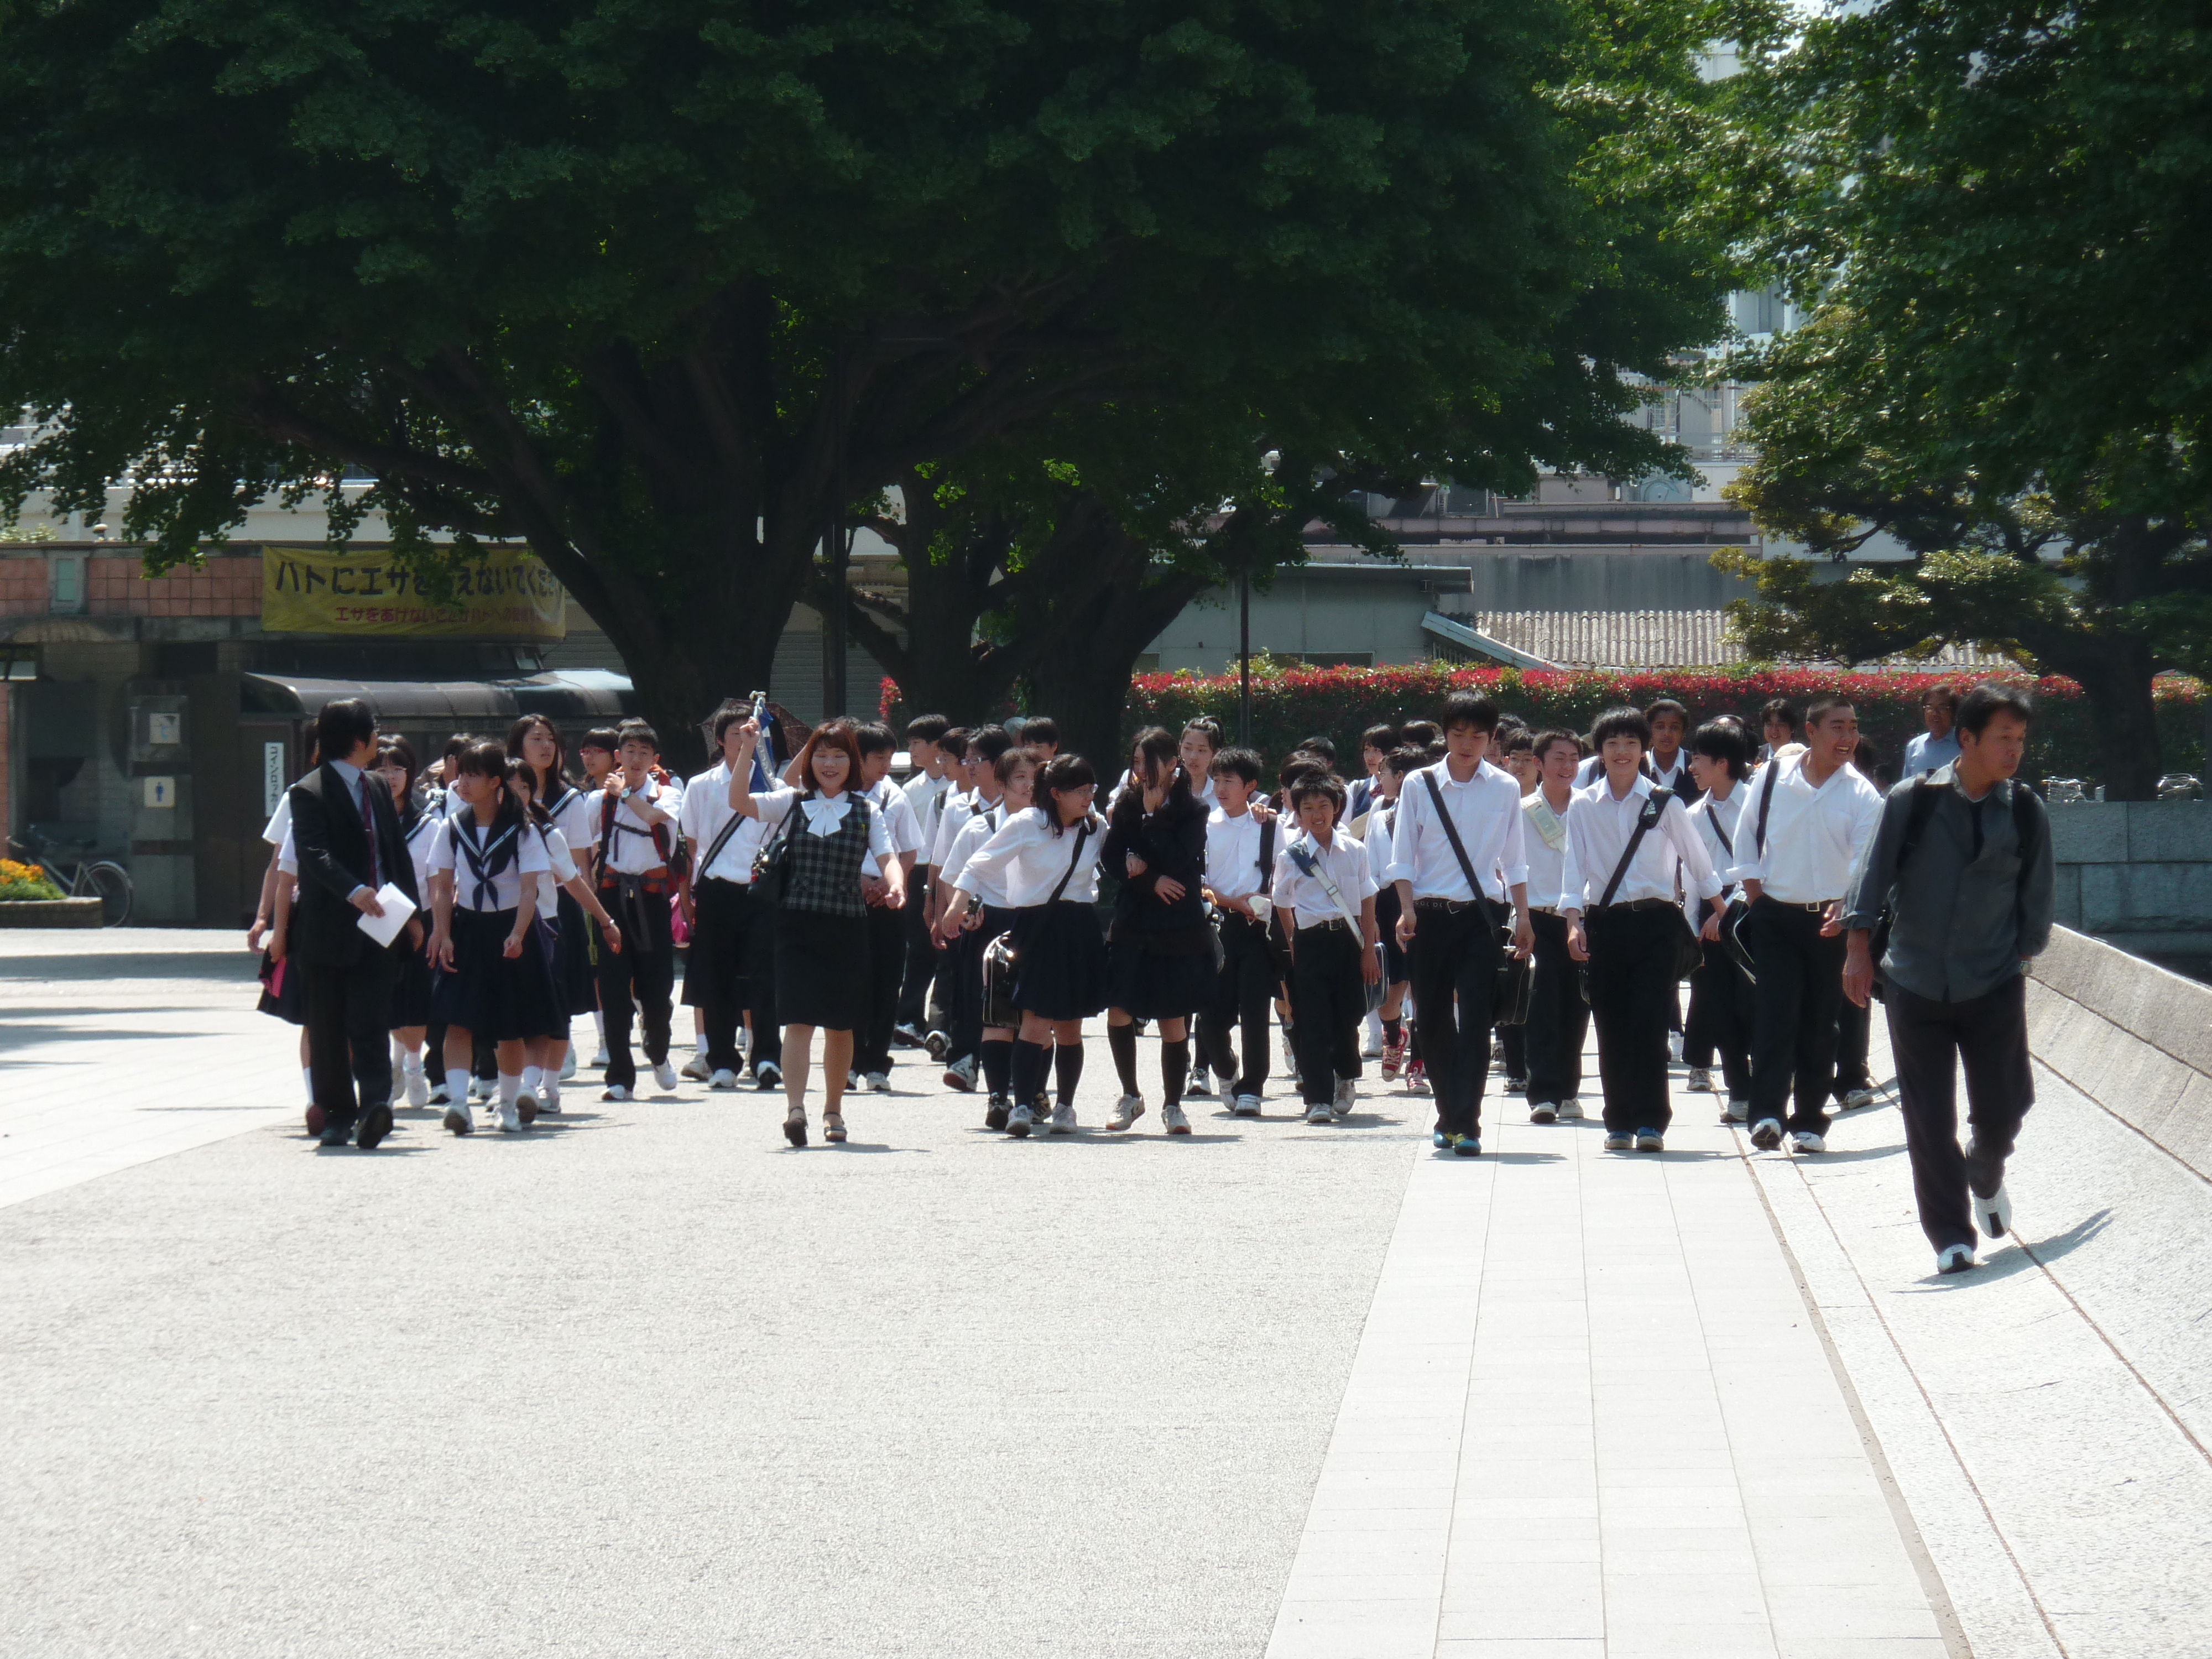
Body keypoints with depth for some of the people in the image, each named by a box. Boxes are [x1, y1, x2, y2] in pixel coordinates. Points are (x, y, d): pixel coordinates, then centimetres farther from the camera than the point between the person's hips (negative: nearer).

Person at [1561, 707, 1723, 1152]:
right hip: (1604, 924, 2)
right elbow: (1574, 866, 1)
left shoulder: (1665, 804, 3)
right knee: (1612, 1026, 3)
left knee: (1649, 1022, -10)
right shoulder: (1582, 807, 5)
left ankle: (1650, 1122, -7)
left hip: (1654, 920, -2)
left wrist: (1719, 909, 18)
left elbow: (1696, 860, 12)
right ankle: (1619, 1123, 11)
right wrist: (1574, 921, -11)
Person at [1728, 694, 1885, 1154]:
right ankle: (1768, 1113, -19)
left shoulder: (1861, 794, -3)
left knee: (1818, 1021, 6)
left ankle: (1809, 1120, 13)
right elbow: (1746, 834, 10)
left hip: (1830, 920, 1)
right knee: (1774, 1013, -11)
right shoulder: (1772, 776, 0)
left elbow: (1866, 858, -10)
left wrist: (1846, 905, -26)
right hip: (1774, 915, -1)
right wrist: (1753, 891, 4)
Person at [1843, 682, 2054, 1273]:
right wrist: (1859, 945, -10)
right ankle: (1950, 1236, 7)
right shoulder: (1913, 802, -5)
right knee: (1929, 1119, -2)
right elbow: (1873, 871, -3)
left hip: (1995, 987, 1)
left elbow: (2038, 898, 9)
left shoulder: (2027, 814, 1)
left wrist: (2017, 957, 6)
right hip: (1916, 985, -1)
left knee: (2002, 1108, 2)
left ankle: (1986, 1178, 36)